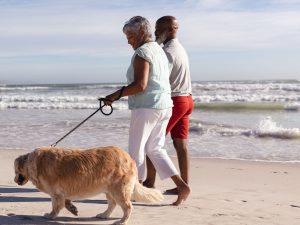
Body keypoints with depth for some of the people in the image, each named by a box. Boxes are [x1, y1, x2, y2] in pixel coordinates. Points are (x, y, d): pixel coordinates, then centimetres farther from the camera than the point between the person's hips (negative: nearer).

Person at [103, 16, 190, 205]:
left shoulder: (142, 53, -13)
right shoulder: (159, 50, 16)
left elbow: (140, 85, -22)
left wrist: (116, 95, -17)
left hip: (146, 107, -9)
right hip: (165, 105, 9)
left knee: (136, 151, 5)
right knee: (155, 149, 13)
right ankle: (182, 185, 3)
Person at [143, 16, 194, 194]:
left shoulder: (167, 52, -15)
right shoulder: (180, 49, 16)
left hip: (173, 100, -9)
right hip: (186, 100, 9)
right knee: (181, 144, 8)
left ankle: (150, 183, 5)